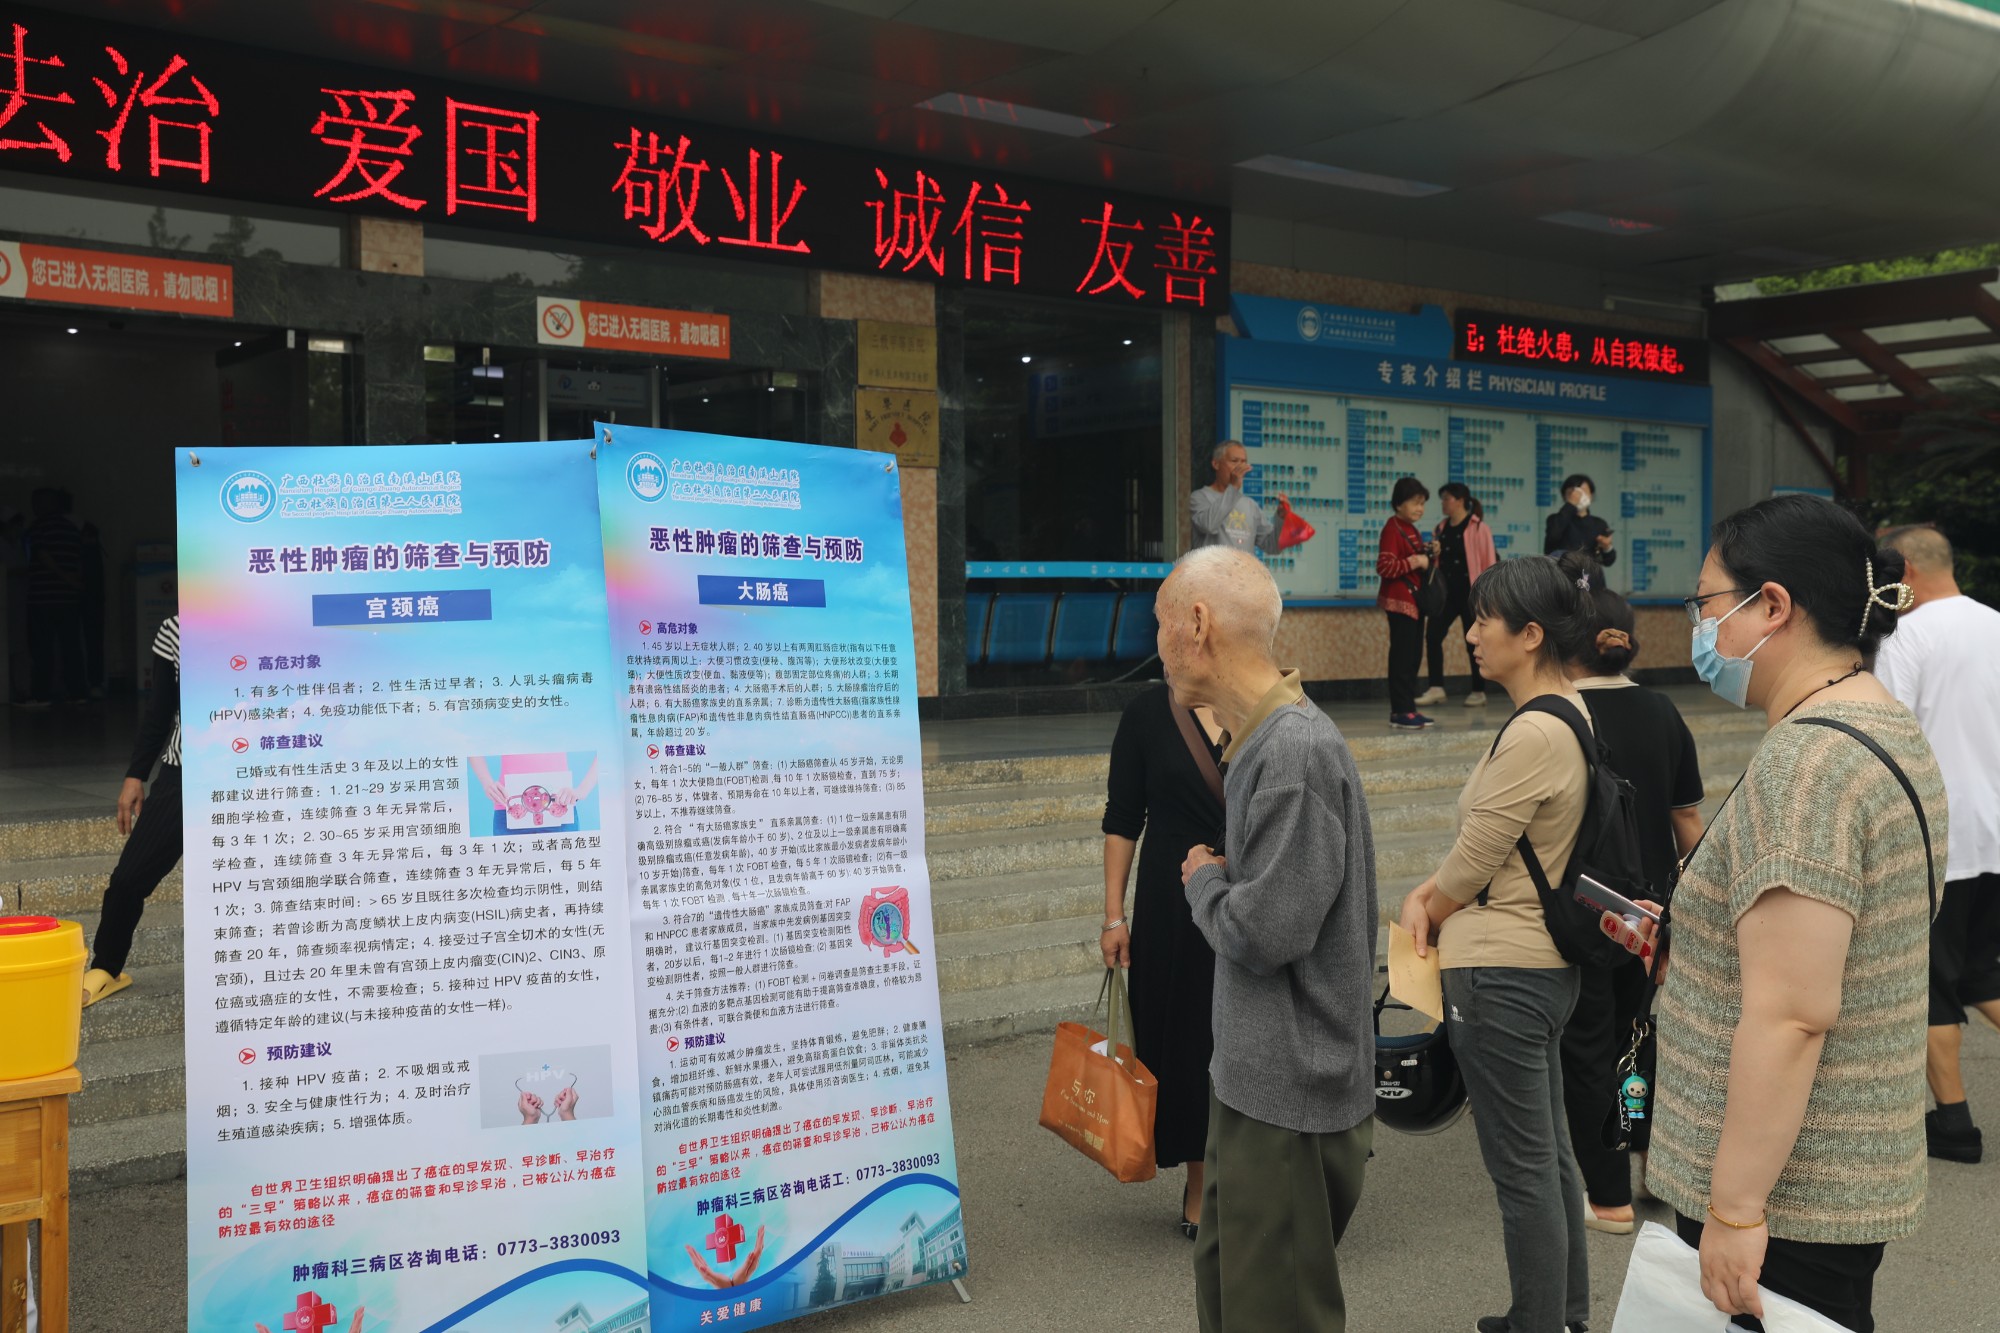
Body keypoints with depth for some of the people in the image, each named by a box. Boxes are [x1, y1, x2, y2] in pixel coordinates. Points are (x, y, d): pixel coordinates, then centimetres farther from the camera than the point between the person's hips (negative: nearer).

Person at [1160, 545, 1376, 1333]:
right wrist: (1218, 879, 2)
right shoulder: (1261, 739, 9)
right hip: (1251, 1077, 9)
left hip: (1289, 1094, -9)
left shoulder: (1298, 750, -22)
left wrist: (1204, 882, -9)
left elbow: (1269, 929, -24)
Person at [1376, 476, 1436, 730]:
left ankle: (1407, 709, 15)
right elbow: (1384, 566, -21)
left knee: (1414, 656, 10)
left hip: (1415, 600, 9)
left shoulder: (1412, 530, 16)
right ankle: (1400, 712, -6)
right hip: (1400, 601, -9)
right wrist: (1414, 561, -23)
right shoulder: (1393, 529, -11)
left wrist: (1428, 556, 10)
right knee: (1402, 656, -8)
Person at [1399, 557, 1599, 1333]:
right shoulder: (1571, 714, 8)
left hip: (1500, 975, -10)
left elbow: (1470, 868, -17)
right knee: (1550, 1154, 21)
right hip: (1545, 965, 10)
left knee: (1523, 1171, 2)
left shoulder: (1534, 733, -22)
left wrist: (1423, 910, 3)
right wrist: (1432, 894, 1)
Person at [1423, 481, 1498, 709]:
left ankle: (1479, 692, 12)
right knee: (1433, 635, -5)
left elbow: (1490, 562, -7)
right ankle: (1436, 688, 0)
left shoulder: (1478, 528, -6)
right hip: (1446, 591, 6)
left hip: (1470, 592, -6)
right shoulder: (1441, 528, 12)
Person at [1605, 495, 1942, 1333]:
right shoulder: (1890, 729, 10)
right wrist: (1685, 941, 13)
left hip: (1786, 1193, -10)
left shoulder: (1806, 762, -21)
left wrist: (1736, 1207, -21)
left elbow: (1788, 1017, -25)